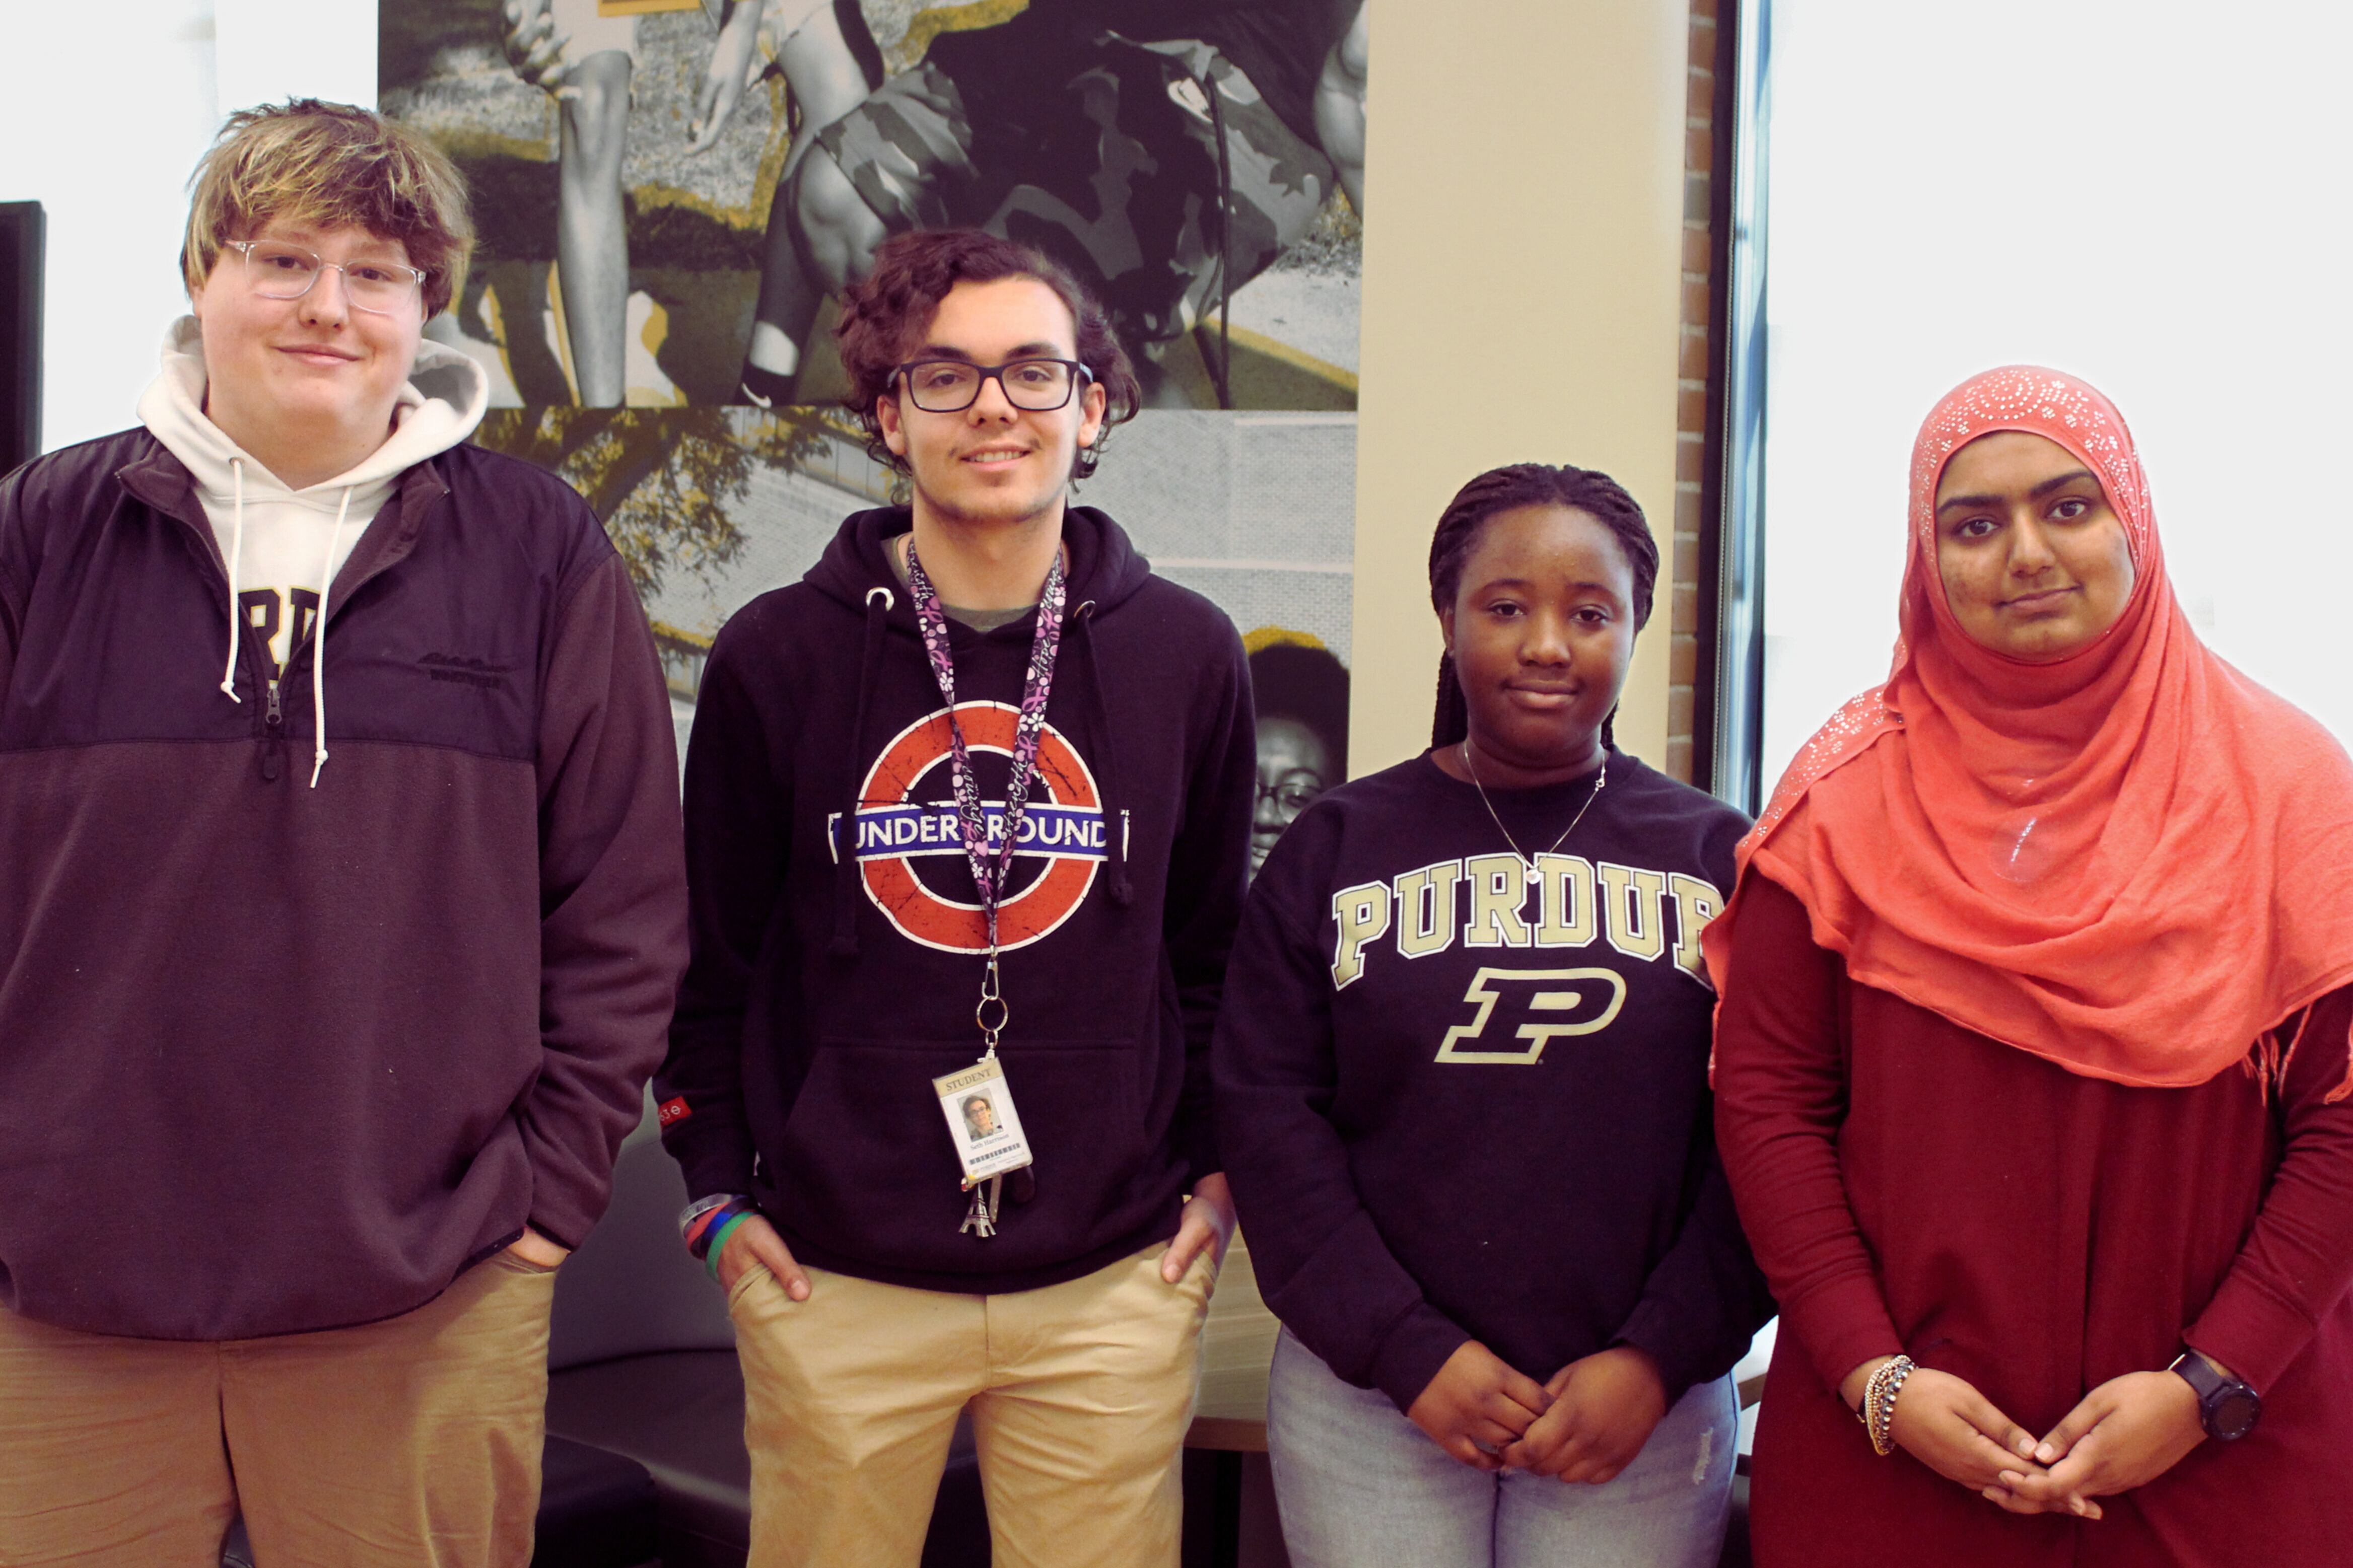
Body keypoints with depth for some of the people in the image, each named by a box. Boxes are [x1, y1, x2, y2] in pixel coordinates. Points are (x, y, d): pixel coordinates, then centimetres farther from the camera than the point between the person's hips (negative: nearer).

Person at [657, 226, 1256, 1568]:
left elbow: (1219, 944, 11)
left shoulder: (1188, 655, 2)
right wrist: (721, 1186, 4)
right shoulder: (777, 656, -2)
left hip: (1113, 1284, 1)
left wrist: (1217, 1169, 8)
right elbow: (711, 945, 7)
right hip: (836, 1280, 0)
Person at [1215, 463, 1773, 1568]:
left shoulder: (1718, 858, 4)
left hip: (1643, 1410, 0)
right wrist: (1408, 1352, -9)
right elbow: (1268, 1113, -2)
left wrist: (1660, 1359, -10)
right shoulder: (1335, 847, 4)